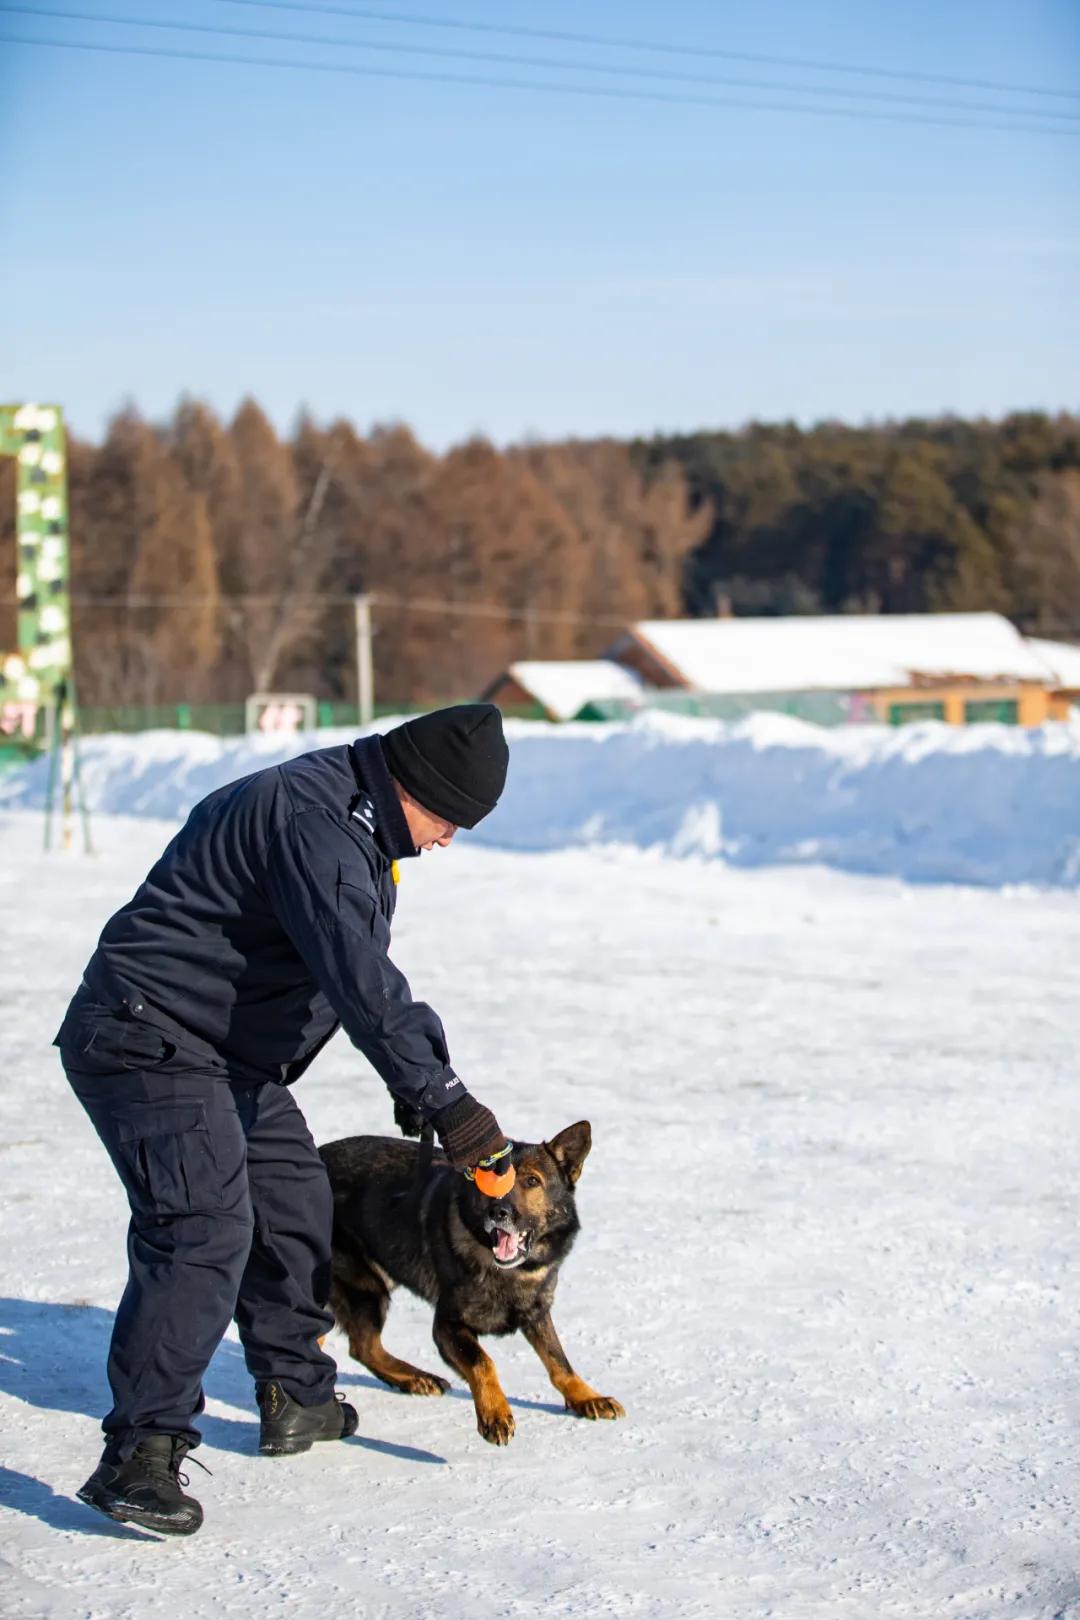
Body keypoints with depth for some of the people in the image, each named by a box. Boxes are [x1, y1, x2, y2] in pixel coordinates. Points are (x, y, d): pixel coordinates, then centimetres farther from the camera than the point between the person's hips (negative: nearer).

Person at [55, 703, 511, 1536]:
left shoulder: (349, 821, 12)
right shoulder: (312, 824, -23)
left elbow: (361, 970, 22)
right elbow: (363, 986, -30)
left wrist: (424, 1079, 19)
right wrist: (446, 1103, -28)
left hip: (231, 1054, 11)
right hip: (149, 1041, -11)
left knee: (293, 1203, 19)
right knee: (203, 1231, -22)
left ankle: (297, 1396, 34)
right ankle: (141, 1454, -24)